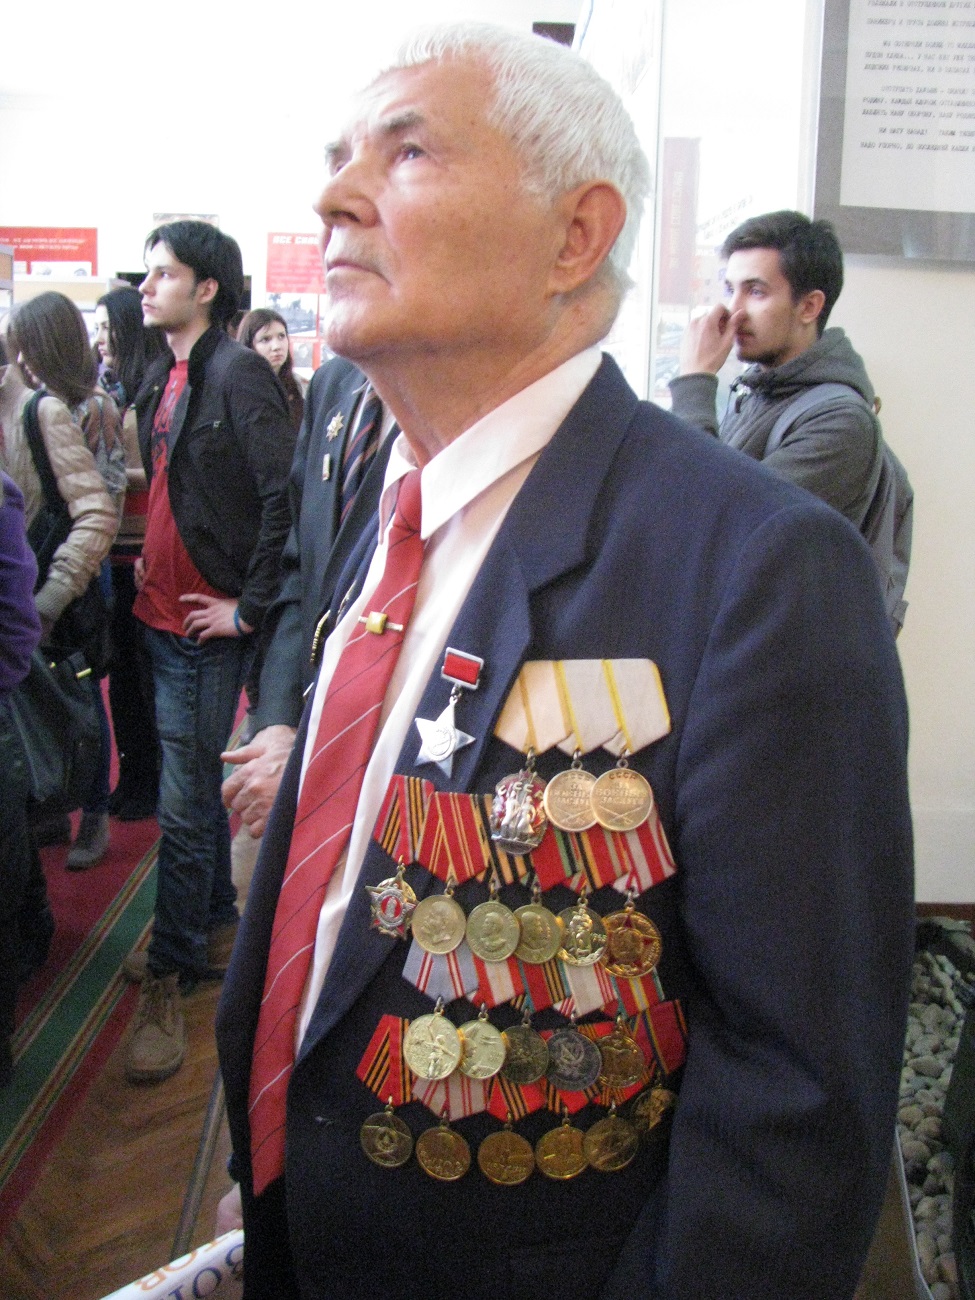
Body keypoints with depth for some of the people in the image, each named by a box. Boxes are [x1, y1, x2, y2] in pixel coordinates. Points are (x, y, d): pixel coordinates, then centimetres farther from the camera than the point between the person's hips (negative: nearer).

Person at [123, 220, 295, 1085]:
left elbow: (285, 496, -21)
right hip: (166, 612, 8)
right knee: (195, 779, 20)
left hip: (209, 628, -8)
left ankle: (172, 976, 10)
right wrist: (150, 560, 12)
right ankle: (213, 914, 38)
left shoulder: (236, 375, -14)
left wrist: (248, 606, -18)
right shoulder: (164, 378, 12)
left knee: (184, 802, -2)